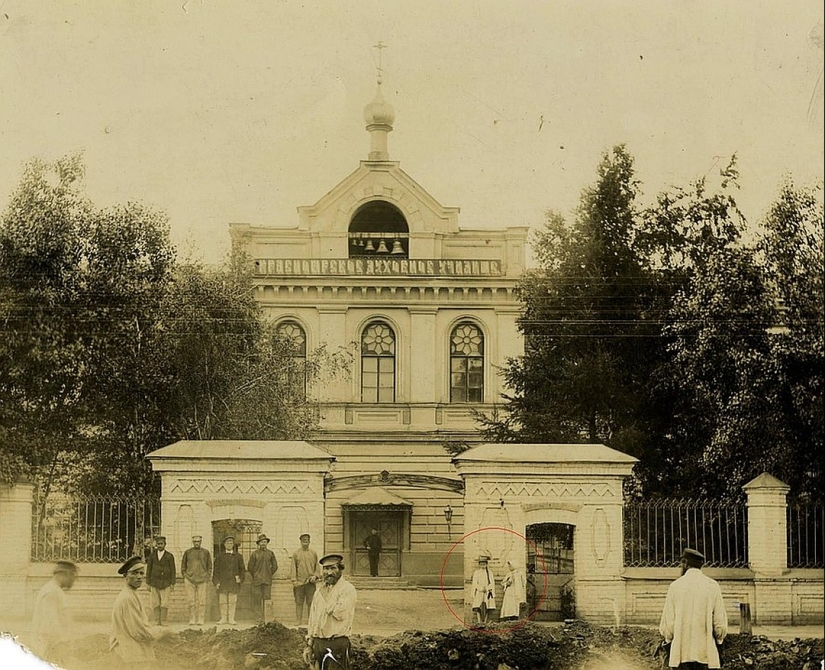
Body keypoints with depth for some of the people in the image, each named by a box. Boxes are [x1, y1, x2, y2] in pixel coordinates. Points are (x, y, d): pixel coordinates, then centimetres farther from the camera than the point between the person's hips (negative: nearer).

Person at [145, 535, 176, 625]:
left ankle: (163, 621, -3)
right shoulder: (152, 555, 6)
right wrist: (148, 584, 4)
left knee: (164, 603, -6)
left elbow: (173, 570, 2)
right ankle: (157, 621, 4)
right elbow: (148, 569, 9)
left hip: (165, 583, -2)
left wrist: (172, 584, -3)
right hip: (154, 583, 2)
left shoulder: (169, 556, 1)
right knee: (155, 603, 0)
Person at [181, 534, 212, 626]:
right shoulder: (187, 552, 8)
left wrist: (207, 580, 5)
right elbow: (183, 567, 13)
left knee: (202, 602, -4)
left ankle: (200, 620, 0)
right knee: (191, 601, -3)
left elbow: (209, 567, 12)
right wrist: (184, 580, 6)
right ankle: (192, 620, 1)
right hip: (190, 579, 0)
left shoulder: (206, 553, 8)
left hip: (202, 580, 0)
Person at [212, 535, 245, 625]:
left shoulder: (238, 556, 11)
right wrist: (216, 582, -3)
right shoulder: (219, 556, 9)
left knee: (233, 601, -2)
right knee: (222, 601, -1)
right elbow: (215, 569, 7)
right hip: (222, 583, 0)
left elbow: (242, 569, 14)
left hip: (234, 583, 0)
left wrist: (240, 579, -1)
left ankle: (231, 619, 1)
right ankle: (223, 618, 5)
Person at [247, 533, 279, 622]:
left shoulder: (270, 553, 8)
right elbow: (250, 567, 6)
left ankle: (264, 618, 1)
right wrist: (255, 575, 4)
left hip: (267, 580, 1)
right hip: (257, 580, -1)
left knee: (265, 599, -1)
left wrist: (269, 575, 9)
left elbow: (274, 566, 15)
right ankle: (258, 617, -2)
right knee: (257, 599, -4)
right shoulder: (255, 553, 3)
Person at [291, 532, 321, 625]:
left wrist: (315, 576, -4)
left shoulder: (313, 553, 10)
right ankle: (298, 621, 4)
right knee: (299, 602, 1)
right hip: (299, 582, -1)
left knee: (311, 602, 0)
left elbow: (318, 566, 13)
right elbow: (293, 567, 2)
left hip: (311, 582, 1)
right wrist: (294, 580, -6)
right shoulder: (296, 553, 5)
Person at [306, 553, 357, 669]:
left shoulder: (348, 589, -6)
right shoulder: (319, 592, 16)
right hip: (319, 643, 7)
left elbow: (340, 613, -21)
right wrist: (309, 645, 16)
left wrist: (325, 595, -10)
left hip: (337, 644, -7)